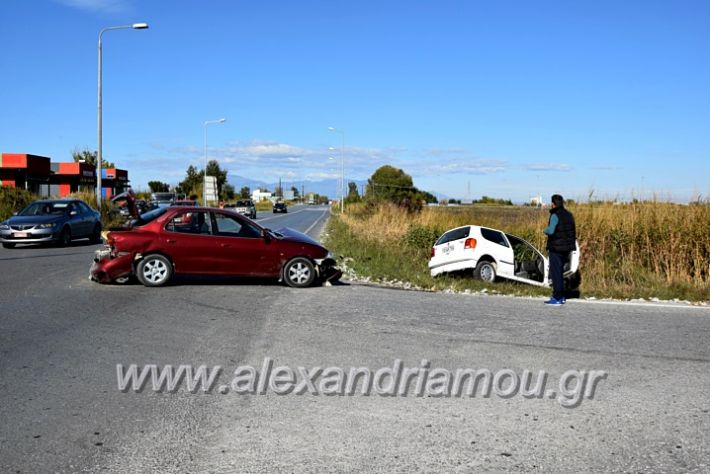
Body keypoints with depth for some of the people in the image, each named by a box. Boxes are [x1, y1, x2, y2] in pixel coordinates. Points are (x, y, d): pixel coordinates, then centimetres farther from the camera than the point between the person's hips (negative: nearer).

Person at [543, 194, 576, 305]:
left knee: (555, 272, -2)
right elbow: (573, 231, 14)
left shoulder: (555, 215, -14)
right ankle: (560, 296, 22)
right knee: (559, 271, 18)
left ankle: (557, 298, -3)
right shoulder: (569, 215, 10)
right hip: (566, 247, 8)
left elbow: (551, 231, -25)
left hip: (556, 248, -8)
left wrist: (545, 230, -5)